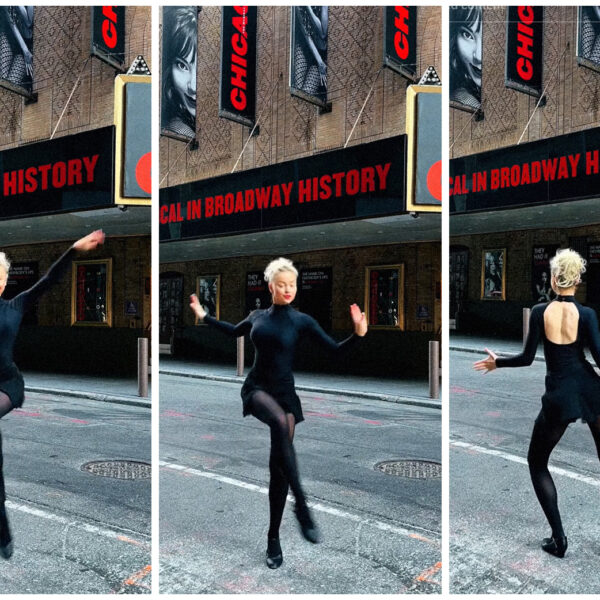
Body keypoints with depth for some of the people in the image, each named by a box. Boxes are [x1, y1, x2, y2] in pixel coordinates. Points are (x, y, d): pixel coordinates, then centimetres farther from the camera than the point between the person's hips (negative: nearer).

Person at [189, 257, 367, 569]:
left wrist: (358, 334, -22)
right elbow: (233, 331, 28)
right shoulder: (257, 316, 6)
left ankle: (273, 538, 16)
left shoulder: (301, 320, -2)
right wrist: (203, 315, 31)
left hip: (283, 391, 0)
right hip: (256, 387, 0)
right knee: (280, 422, -36)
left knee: (278, 467, 1)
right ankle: (302, 505, -31)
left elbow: (336, 350, -6)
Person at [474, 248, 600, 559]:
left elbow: (527, 358, -5)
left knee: (537, 462, 15)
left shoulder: (539, 311, -7)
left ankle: (558, 538, 9)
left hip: (559, 396, -1)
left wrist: (496, 362, 10)